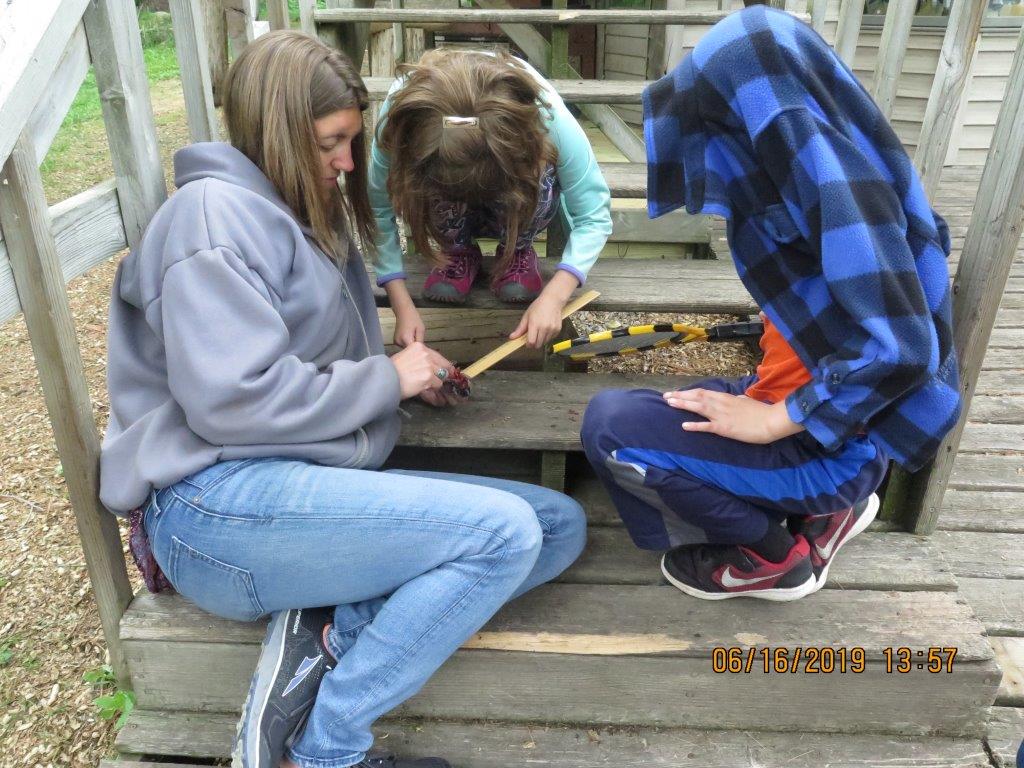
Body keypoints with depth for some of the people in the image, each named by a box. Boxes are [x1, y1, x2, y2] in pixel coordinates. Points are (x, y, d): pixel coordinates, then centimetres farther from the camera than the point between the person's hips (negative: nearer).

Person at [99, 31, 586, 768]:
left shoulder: (305, 217, 19)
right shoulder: (216, 211, -8)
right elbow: (233, 400, -20)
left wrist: (407, 371, 6)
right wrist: (386, 378, -9)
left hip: (315, 486, 9)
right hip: (219, 503, -8)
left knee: (561, 526, -1)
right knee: (503, 531, -24)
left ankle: (331, 632, -10)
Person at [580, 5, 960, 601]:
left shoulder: (836, 182, -24)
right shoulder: (814, 166, 3)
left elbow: (896, 349, -29)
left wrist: (772, 422, -20)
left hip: (833, 439, -9)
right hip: (808, 401, 9)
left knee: (611, 426, -16)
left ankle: (775, 559, 2)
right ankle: (822, 507, 13)